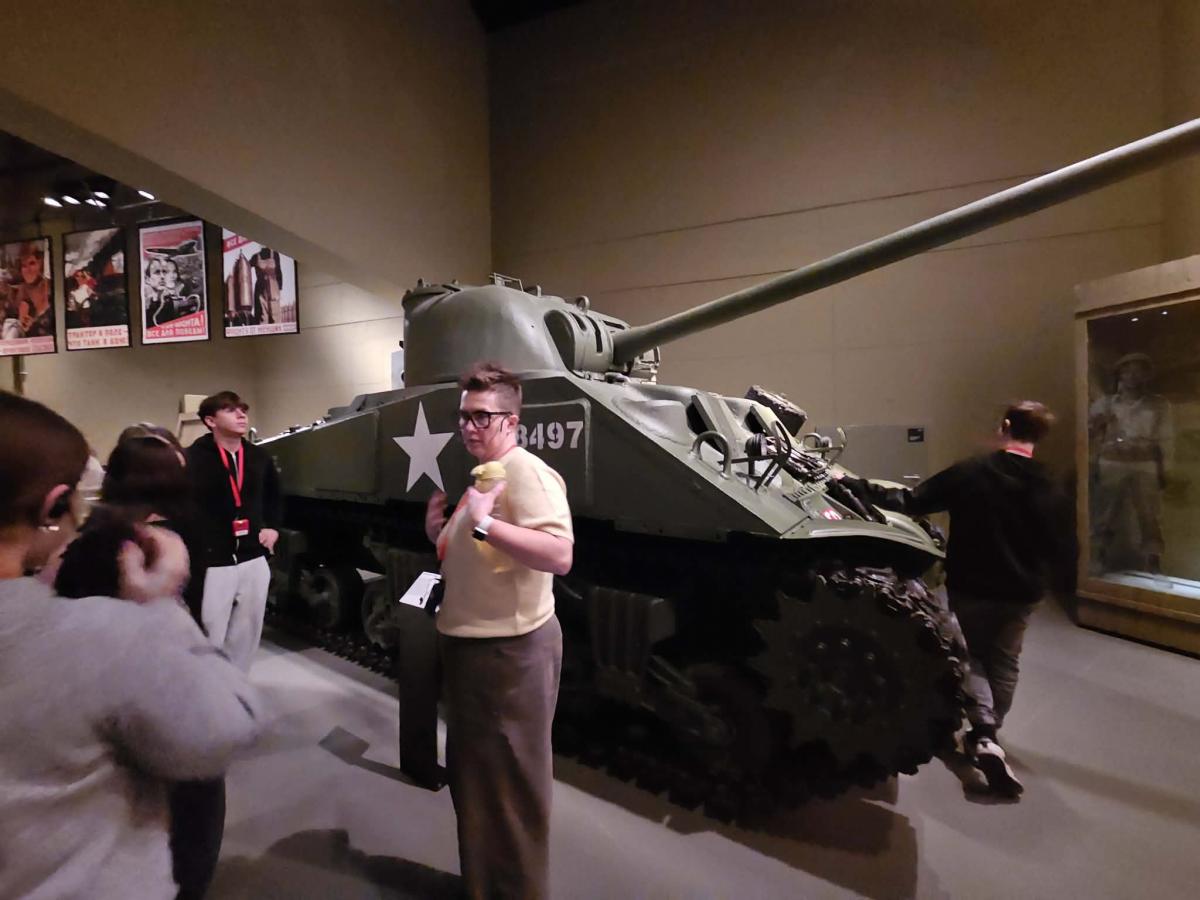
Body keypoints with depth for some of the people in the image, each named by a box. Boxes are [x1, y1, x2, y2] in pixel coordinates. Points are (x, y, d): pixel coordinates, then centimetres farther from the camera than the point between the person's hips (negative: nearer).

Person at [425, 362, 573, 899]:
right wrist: (439, 533, 4)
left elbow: (559, 556, -32)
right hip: (467, 644, 11)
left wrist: (485, 523, -35)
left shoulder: (526, 473, -18)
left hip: (509, 650, -10)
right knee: (471, 776, 26)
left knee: (510, 786, 8)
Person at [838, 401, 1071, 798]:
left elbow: (911, 502, -15)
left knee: (971, 656, 16)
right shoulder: (1047, 490, -7)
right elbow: (1061, 552, -3)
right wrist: (1033, 570, 18)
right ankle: (991, 733, 32)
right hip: (1020, 593, 2)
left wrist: (855, 485, -10)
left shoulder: (969, 472, -16)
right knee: (1004, 662, 21)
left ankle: (983, 736, -2)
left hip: (968, 587, -2)